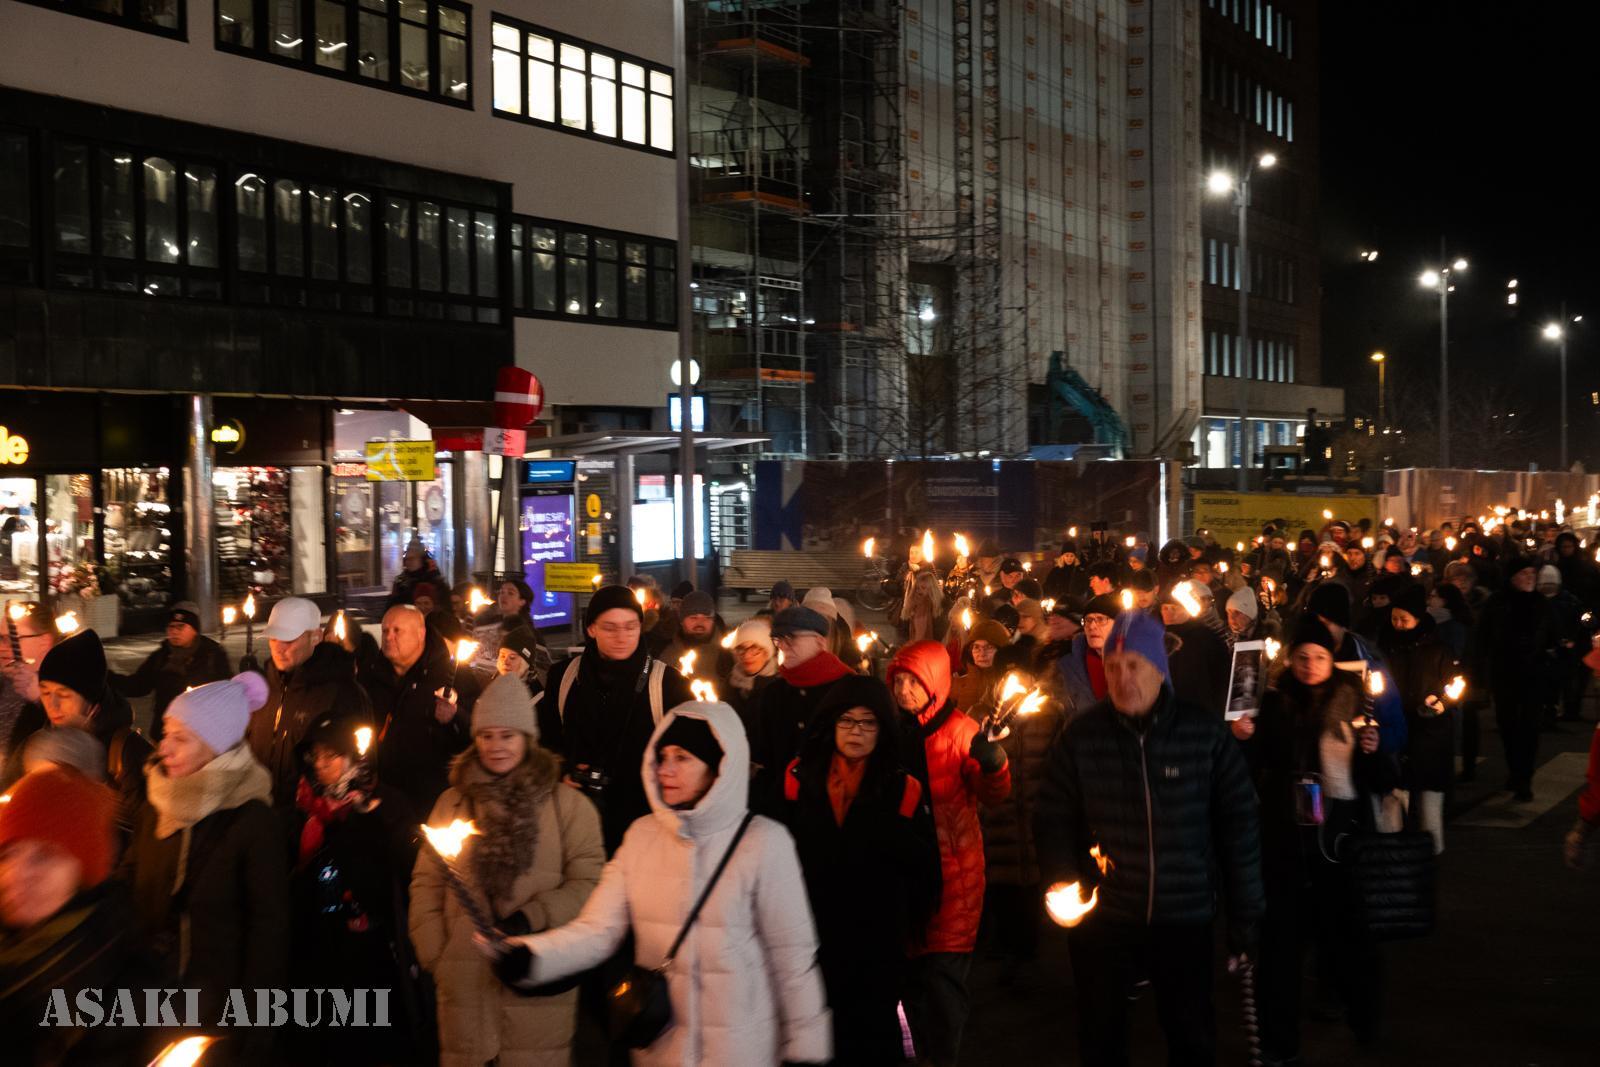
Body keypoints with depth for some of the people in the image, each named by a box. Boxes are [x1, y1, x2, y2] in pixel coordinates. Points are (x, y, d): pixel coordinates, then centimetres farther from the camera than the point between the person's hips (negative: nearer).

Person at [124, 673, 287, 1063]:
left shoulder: (253, 822, -16)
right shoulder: (156, 807, 1)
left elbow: (269, 927, -14)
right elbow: (131, 883, 8)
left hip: (219, 997, -5)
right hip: (151, 985, 5)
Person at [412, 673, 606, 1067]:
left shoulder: (567, 804, 3)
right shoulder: (452, 802, 13)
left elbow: (588, 883, -1)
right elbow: (426, 883, 12)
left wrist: (533, 918, -14)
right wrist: (433, 956, 3)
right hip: (465, 979, 3)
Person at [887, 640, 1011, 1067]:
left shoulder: (960, 730, -5)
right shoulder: (895, 731, 8)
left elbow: (993, 792, -16)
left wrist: (991, 762, -36)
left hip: (950, 869, -4)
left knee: (942, 973, -7)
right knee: (913, 971, 10)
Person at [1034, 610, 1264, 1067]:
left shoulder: (1206, 733, -6)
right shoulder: (1080, 734, -4)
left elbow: (1238, 826, -1)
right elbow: (1053, 818, 2)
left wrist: (1244, 917, 0)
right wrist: (1060, 880, -14)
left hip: (1185, 918, 0)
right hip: (1101, 917, 1)